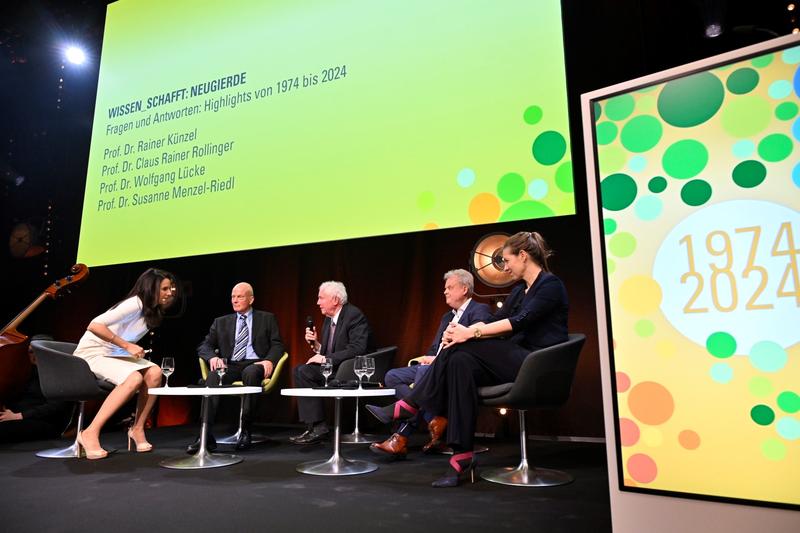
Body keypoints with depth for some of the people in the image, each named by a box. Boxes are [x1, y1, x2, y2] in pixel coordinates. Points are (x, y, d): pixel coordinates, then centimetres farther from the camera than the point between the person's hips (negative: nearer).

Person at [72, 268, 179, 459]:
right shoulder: (135, 304, -24)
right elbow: (94, 326, -29)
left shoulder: (152, 310, 3)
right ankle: (90, 434, -23)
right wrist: (127, 346, -27)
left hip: (114, 354, 8)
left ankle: (137, 429, -8)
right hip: (92, 353, -8)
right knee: (134, 378, -32)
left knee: (154, 372, -17)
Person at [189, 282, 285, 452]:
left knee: (250, 373, -37)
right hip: (231, 366, 2)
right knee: (213, 376, -31)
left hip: (255, 364, -2)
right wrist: (213, 357, -9)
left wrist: (269, 360, -15)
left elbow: (277, 345, 6)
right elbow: (203, 346, 14)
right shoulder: (222, 322, 22)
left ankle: (245, 431, -29)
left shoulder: (267, 319, 15)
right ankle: (205, 435, -33)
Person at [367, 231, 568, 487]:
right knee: (462, 361, -21)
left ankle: (407, 407, -15)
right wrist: (461, 330, -12)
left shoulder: (551, 285, -7)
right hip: (516, 361, 7)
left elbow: (519, 322, -20)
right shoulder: (519, 290, 18)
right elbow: (494, 321, 7)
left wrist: (471, 333, -23)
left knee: (464, 348, -23)